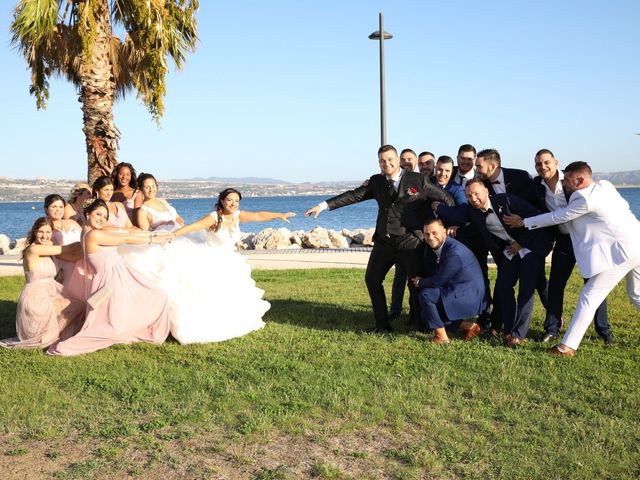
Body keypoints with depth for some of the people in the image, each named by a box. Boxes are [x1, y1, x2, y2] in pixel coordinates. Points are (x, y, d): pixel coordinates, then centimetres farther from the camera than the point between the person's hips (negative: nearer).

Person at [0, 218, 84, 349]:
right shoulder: (34, 249, -16)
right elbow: (67, 249, -15)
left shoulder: (49, 246, 9)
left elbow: (72, 256, -2)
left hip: (49, 294, 9)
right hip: (35, 299, -9)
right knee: (78, 307, -11)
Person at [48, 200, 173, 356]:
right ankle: (64, 346, -2)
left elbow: (129, 233, 12)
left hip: (122, 278, 10)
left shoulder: (101, 233, 10)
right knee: (114, 329, -10)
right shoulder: (93, 234, -17)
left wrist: (155, 234, 10)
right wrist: (153, 240, -2)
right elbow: (126, 239, -12)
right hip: (111, 283, -10)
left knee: (159, 298, 10)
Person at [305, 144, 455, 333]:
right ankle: (382, 325, 22)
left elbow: (446, 198, 0)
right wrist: (324, 205, -4)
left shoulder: (418, 180, -6)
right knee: (372, 279, 8)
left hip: (411, 242, -4)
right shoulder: (376, 182, 6)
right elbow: (354, 195, 2)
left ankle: (419, 325, 24)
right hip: (384, 241, 5)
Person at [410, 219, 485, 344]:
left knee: (426, 295, -23)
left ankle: (441, 336, -11)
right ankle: (467, 326, 21)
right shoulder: (432, 248, 0)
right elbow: (430, 274, 9)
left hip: (470, 296, -10)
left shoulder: (454, 253, -27)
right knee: (427, 319, 16)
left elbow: (438, 281, -23)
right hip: (455, 291, 10)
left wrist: (420, 282, -6)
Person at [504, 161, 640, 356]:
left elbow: (557, 217, -8)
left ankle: (567, 347, -6)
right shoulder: (605, 185, 7)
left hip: (619, 252, -9)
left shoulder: (586, 200, -16)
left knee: (589, 297, -6)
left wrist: (523, 221, 2)